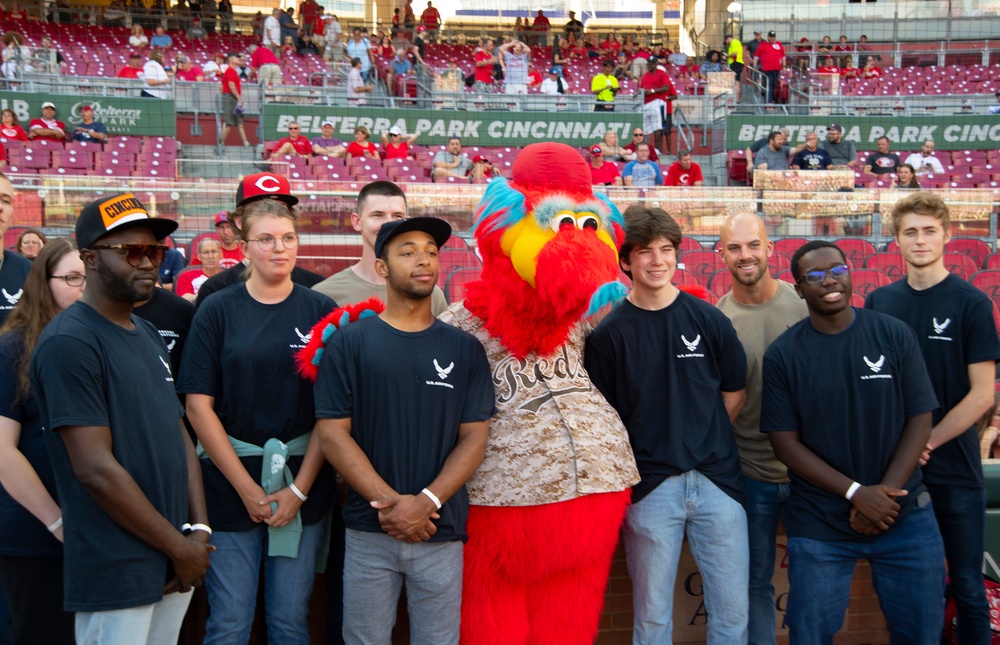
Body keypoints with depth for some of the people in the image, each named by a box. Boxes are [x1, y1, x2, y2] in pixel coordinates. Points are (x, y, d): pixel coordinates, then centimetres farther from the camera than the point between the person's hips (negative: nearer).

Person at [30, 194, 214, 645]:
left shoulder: (149, 336, 13)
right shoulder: (69, 343, -14)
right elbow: (95, 469, -18)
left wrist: (199, 530, 2)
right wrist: (179, 546, -12)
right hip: (116, 574, -8)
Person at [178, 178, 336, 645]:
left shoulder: (321, 311, 2)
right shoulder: (217, 311, 0)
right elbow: (199, 404, -3)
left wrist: (299, 488, -7)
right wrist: (247, 488, -8)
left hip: (304, 487, 1)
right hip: (230, 486, -1)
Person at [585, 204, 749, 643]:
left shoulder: (709, 320, 2)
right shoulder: (608, 334, -3)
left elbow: (734, 393, 12)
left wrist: (699, 440, 5)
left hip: (716, 480, 2)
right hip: (649, 488, -2)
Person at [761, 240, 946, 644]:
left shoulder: (895, 336, -1)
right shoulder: (782, 355, -3)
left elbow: (920, 420, -1)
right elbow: (784, 442, -6)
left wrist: (885, 494, -13)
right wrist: (856, 493, -16)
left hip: (905, 517, 1)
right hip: (819, 525, -1)